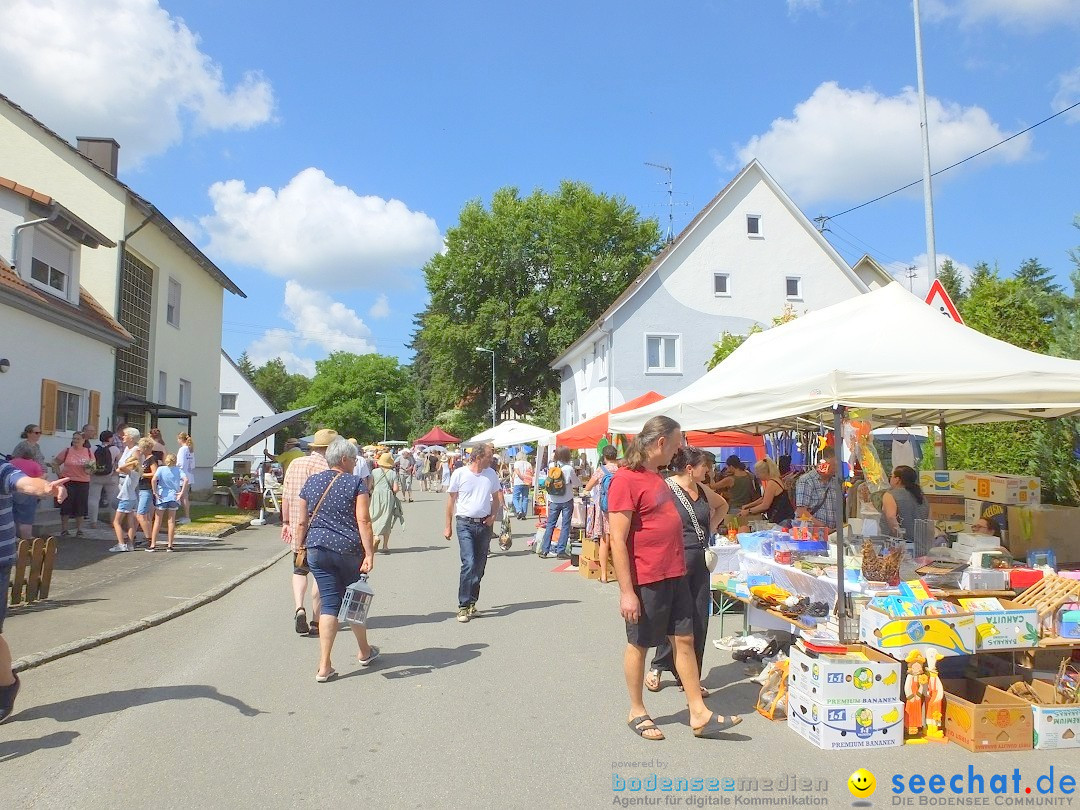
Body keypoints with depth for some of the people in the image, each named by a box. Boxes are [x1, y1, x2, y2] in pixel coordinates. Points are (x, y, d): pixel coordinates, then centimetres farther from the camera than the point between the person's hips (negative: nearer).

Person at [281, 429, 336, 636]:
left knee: (299, 571, 18)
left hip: (297, 529, 5)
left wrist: (286, 522, 19)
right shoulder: (326, 468, -13)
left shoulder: (294, 463, 5)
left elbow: (286, 496, 10)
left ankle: (299, 608, -3)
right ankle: (316, 622, 12)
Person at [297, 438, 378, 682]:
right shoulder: (355, 484, -6)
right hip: (349, 550, -3)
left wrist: (301, 547, 20)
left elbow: (303, 521, 10)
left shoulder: (311, 482, 7)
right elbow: (363, 521, -13)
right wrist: (369, 554, -14)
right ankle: (364, 652, 34)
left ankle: (324, 667, 1)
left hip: (317, 549, 3)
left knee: (329, 603, 6)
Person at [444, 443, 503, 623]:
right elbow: (451, 500, 3)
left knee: (479, 566, 7)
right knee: (469, 563, -16)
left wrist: (493, 516, 1)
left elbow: (496, 497, 17)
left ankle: (471, 602, 21)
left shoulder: (491, 474, 5)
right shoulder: (459, 473, -5)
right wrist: (448, 526, 4)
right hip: (465, 524, -4)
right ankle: (464, 606, -9)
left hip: (484, 525, 4)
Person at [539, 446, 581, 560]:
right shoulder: (569, 469, -13)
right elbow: (577, 484, -1)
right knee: (565, 526, 4)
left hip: (554, 501, 4)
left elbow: (548, 484, 6)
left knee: (550, 525, 9)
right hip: (567, 501, -3)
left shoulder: (551, 467, -2)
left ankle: (544, 550, 10)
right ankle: (561, 551, 3)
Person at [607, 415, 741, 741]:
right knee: (639, 644, 7)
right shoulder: (626, 479, -17)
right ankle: (637, 713, 23)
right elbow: (617, 540, -20)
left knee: (684, 639, 11)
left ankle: (699, 714, 19)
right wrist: (626, 592, -21)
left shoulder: (657, 476, 13)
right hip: (646, 580, -9)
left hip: (675, 576, 9)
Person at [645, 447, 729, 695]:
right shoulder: (667, 488, -12)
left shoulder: (703, 491, 9)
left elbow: (722, 505, 29)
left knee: (699, 621, 10)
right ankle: (657, 667, 26)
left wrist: (711, 528, 15)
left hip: (700, 561, 7)